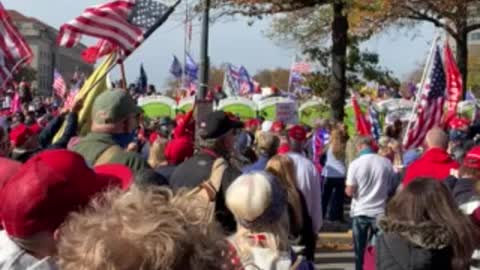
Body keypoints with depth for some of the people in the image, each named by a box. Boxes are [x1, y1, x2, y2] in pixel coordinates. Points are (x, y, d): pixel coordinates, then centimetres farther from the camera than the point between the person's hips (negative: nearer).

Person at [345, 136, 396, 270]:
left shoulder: (355, 164, -11)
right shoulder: (386, 162, -5)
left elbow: (350, 191, -11)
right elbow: (392, 188, 3)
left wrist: (346, 189, 11)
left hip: (360, 212, -1)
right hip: (380, 211, 2)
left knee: (360, 249, 9)